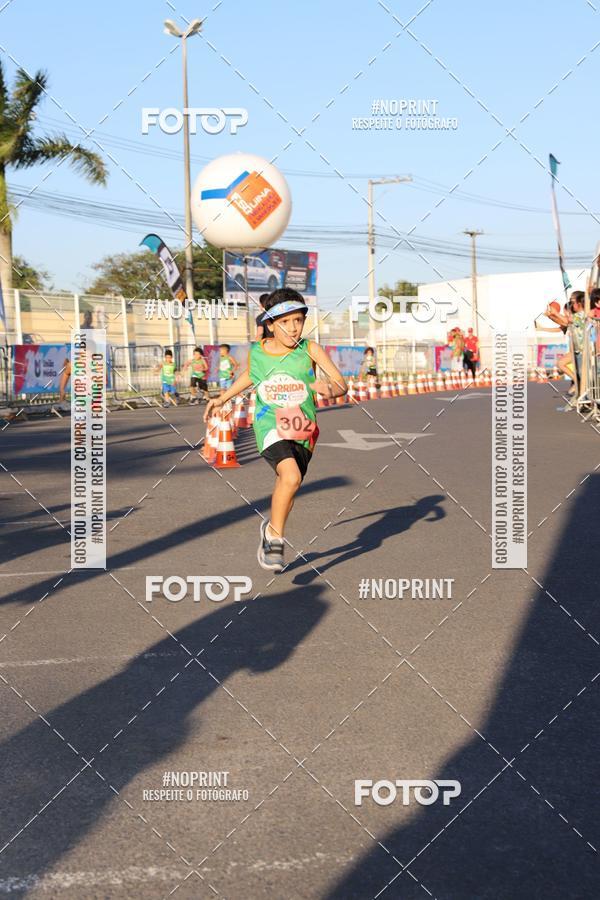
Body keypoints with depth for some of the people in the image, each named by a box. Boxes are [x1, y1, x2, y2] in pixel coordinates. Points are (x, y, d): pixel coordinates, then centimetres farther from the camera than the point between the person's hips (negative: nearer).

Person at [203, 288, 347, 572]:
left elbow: (341, 384, -15)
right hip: (270, 428, -2)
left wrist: (330, 389, -37)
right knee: (291, 477, -27)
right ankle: (275, 534, -7)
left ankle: (271, 530, 43)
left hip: (302, 432, 2)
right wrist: (222, 398, 25)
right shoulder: (257, 352, -2)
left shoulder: (310, 350, -8)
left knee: (286, 490, 14)